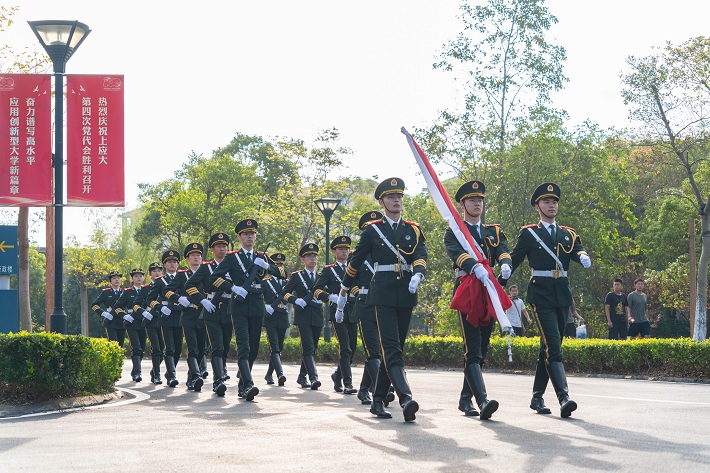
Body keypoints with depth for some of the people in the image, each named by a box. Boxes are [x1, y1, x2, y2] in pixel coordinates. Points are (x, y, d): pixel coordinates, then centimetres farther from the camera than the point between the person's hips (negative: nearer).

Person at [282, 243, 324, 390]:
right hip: (303, 316, -4)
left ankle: (302, 377, 21)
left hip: (317, 317, 4)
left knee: (312, 348, 8)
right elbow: (284, 293, 2)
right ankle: (313, 377, -26)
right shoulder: (296, 276, 6)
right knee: (308, 348, -16)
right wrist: (296, 300, -14)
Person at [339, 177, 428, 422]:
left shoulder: (414, 230, 12)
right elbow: (355, 263, 12)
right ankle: (406, 398, -31)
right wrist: (344, 292, 16)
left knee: (394, 349, 8)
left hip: (406, 294, 4)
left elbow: (420, 256, -4)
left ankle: (378, 400, 17)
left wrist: (418, 275, -26)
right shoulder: (372, 230, 5)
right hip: (383, 293, -4)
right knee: (392, 349, -16)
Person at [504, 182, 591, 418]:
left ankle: (537, 397, 21)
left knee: (549, 347, 11)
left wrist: (583, 257, -22)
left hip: (562, 295, 5)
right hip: (541, 294, -5)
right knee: (553, 347, -17)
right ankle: (564, 397, -27)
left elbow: (578, 251, 2)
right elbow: (513, 261, 5)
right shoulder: (528, 233, 5)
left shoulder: (568, 234, 17)